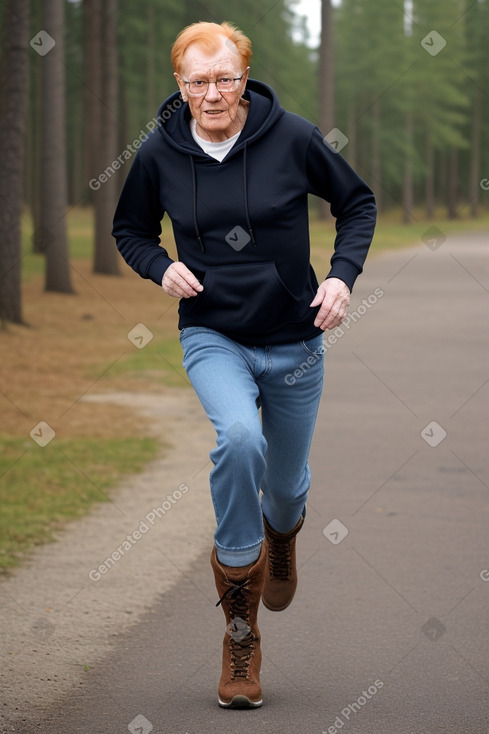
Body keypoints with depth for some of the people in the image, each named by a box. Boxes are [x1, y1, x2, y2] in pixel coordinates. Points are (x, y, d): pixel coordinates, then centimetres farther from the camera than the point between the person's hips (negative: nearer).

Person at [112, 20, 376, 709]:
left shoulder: (293, 137, -11)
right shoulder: (159, 154, -7)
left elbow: (358, 202, 4)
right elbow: (130, 229, 11)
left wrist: (343, 274, -11)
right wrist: (161, 267, -10)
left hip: (294, 341, 1)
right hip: (212, 337, -1)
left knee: (285, 489, 14)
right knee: (239, 439, -31)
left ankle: (280, 536, 57)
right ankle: (240, 627, -17)